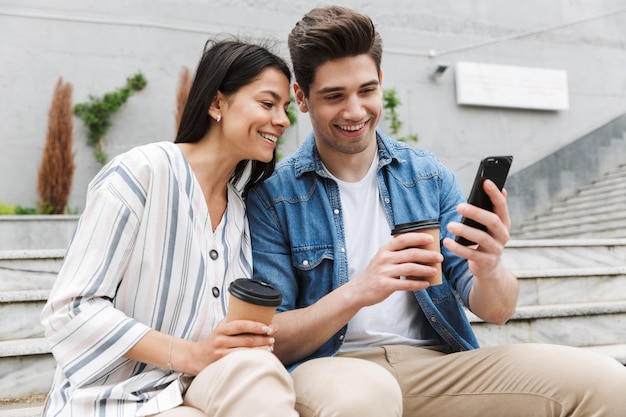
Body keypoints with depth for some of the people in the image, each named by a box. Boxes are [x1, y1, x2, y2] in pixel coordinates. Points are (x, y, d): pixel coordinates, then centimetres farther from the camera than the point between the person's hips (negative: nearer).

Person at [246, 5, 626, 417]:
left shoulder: (429, 175, 8)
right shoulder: (272, 194, -2)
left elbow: (496, 311, 6)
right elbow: (269, 340, -5)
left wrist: (489, 271, -18)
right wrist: (355, 293, -22)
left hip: (437, 362, 3)